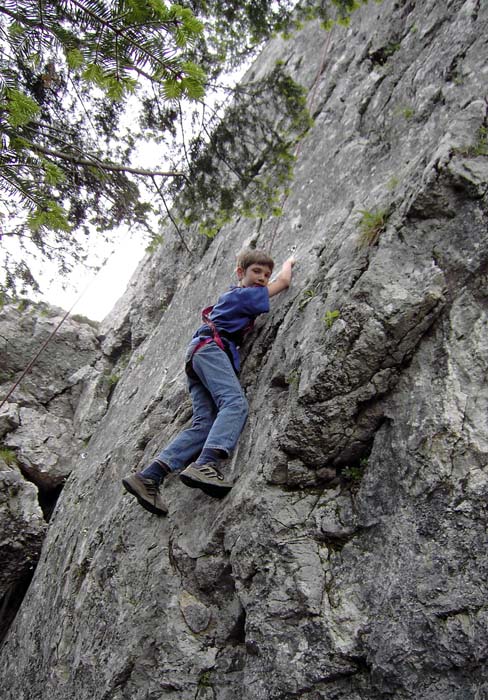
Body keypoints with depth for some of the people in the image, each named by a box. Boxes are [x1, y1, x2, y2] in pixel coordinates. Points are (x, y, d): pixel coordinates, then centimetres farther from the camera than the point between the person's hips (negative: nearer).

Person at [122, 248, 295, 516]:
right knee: (235, 403, -30)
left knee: (204, 424, -10)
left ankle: (148, 477, -23)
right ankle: (205, 465, -53)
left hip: (197, 353, 9)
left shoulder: (229, 297, 32)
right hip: (211, 348, -9)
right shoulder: (244, 294, 8)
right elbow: (284, 281, 16)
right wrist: (288, 263, 37)